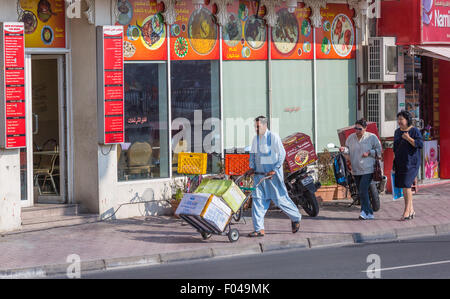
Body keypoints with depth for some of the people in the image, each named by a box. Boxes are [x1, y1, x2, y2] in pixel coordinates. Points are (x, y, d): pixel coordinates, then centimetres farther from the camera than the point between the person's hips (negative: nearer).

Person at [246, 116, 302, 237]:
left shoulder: (273, 137, -9)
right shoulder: (256, 138, 10)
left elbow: (282, 153, -11)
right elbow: (253, 154, 22)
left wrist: (274, 170, -17)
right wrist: (252, 167, 6)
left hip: (273, 173, -6)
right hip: (259, 173, 6)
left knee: (280, 199, 0)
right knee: (257, 199, -3)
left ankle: (296, 218, 24)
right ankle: (259, 229, -2)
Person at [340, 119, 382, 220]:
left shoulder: (372, 137, -2)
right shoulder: (351, 137, 9)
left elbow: (379, 150, 1)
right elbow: (349, 150, 14)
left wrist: (369, 153, -13)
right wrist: (344, 149, -8)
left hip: (368, 169, -6)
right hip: (356, 170, 6)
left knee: (363, 190, -18)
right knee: (361, 192, 8)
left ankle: (365, 212, -12)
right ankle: (369, 213, 15)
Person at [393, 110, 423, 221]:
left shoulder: (414, 131, -6)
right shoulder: (397, 132, 13)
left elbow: (420, 144, -15)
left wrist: (408, 138, -20)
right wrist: (394, 162, 17)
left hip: (411, 163, -7)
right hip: (400, 163, 7)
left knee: (406, 186, -13)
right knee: (405, 186, 7)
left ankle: (406, 212, -11)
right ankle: (411, 211, 14)